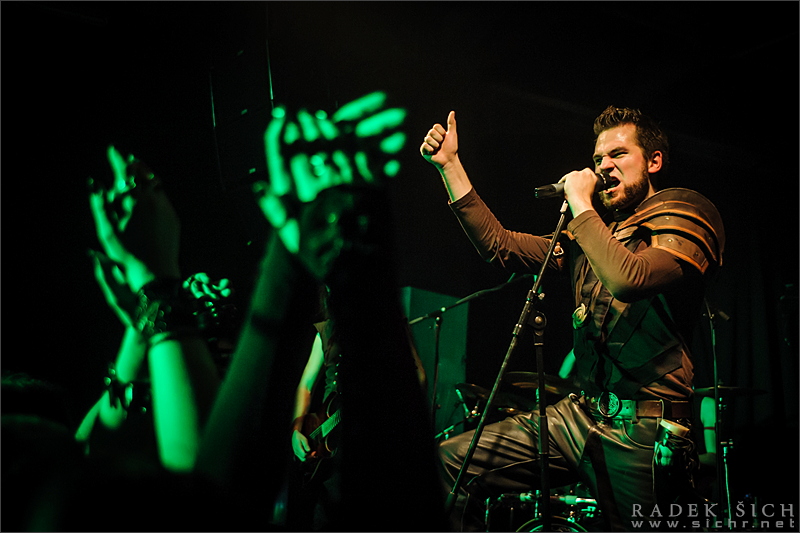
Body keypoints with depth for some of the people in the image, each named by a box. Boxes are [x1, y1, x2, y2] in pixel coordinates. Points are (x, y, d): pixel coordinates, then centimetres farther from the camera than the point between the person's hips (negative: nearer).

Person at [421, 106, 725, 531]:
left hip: (641, 433, -6)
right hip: (580, 414, 7)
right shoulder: (593, 231, 17)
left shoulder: (689, 217, -4)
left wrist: (580, 203, -12)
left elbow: (629, 278, -25)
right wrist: (449, 165, 9)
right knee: (451, 461, -3)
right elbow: (500, 246, 11)